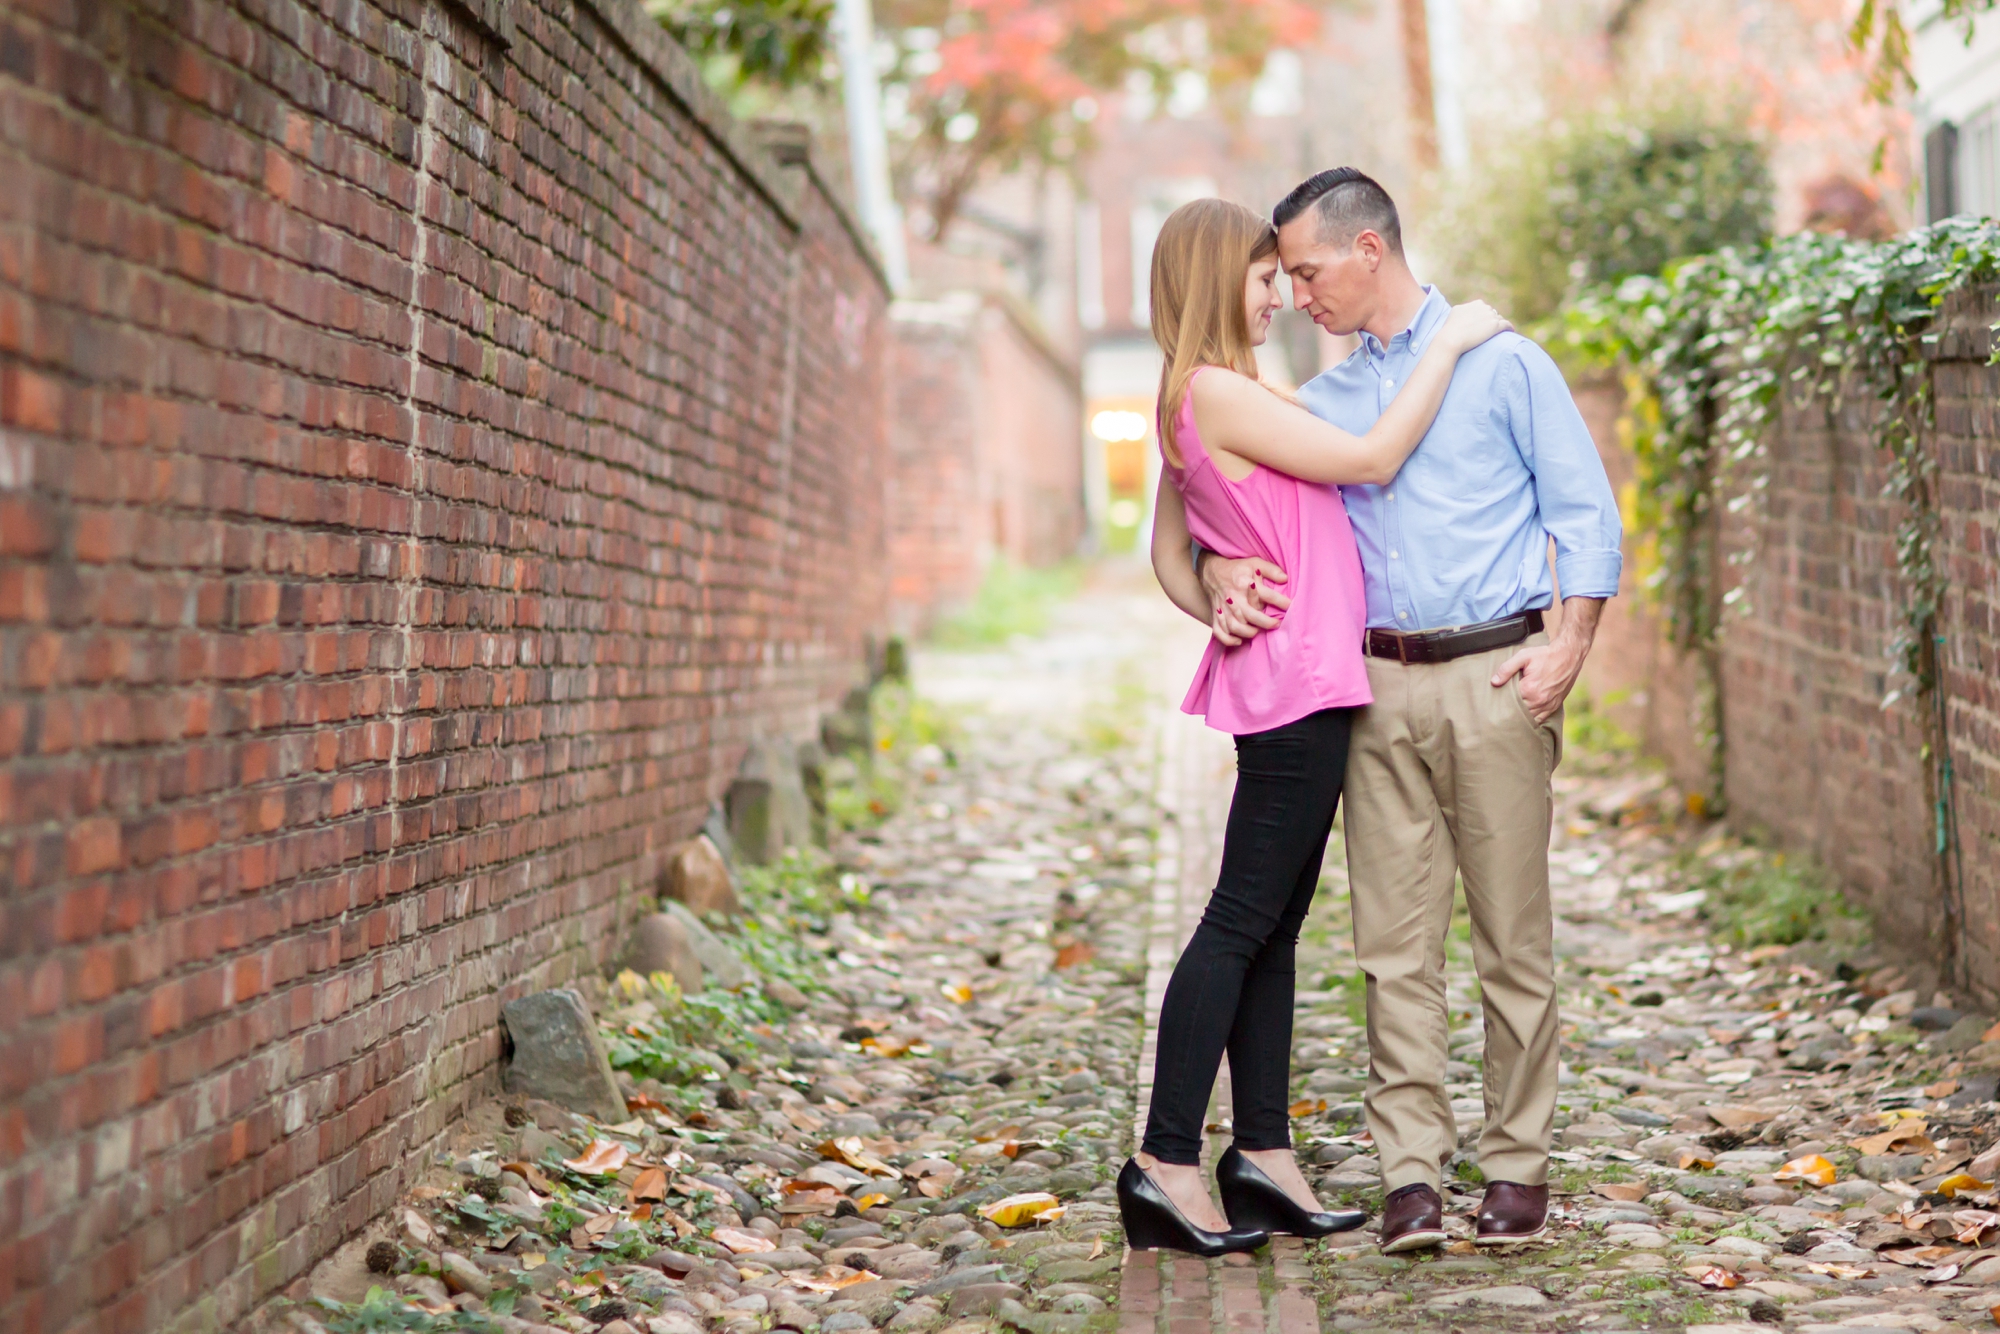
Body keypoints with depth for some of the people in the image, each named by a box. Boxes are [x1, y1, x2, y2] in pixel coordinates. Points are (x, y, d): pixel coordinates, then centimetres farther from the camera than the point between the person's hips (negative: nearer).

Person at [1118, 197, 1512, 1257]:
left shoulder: (1202, 401, 16)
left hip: (1294, 685, 10)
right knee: (1241, 921, -8)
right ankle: (1165, 1165, -6)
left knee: (1274, 926, 9)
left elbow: (1168, 552, 22)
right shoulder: (1216, 393, -14)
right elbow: (1372, 459, -14)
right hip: (1296, 678, -10)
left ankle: (1264, 1154, 13)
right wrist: (1450, 343, -6)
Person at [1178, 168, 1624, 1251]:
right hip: (1380, 685, 4)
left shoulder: (1500, 363, 5)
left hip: (1494, 677, -4)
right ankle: (1410, 1171, 2)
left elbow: (1585, 509, 1)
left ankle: (1515, 1165, 7)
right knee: (1394, 940, -1)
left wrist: (1569, 646, -11)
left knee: (1513, 936, -1)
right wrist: (1221, 568, -2)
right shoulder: (1321, 403, 17)